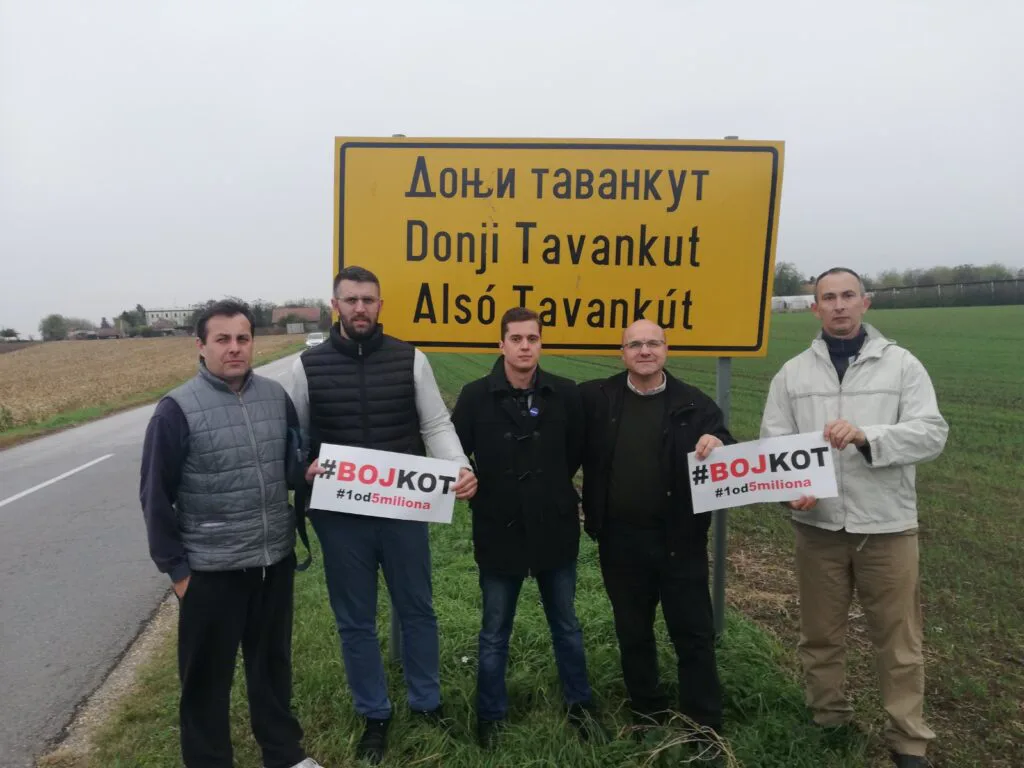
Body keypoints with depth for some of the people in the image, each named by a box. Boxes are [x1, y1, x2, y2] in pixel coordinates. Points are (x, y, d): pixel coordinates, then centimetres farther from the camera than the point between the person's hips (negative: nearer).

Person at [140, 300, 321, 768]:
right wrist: (175, 567, -6)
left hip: (276, 559, 4)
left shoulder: (276, 396, 0)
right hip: (211, 570, -4)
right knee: (208, 676, 14)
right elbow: (155, 496, -8)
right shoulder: (177, 410, -12)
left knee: (273, 662, 21)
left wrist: (309, 470, -9)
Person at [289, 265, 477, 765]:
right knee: (355, 621, 15)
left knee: (417, 609, 17)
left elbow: (436, 425, -2)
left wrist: (460, 467, -19)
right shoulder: (308, 366, -1)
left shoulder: (410, 359, -2)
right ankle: (374, 715, 37)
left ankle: (426, 702, 40)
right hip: (340, 516, 0)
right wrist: (304, 466, -15)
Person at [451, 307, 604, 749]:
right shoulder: (476, 396, -10)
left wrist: (553, 490, 9)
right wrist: (484, 493, -6)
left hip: (555, 530, 1)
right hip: (499, 533, -1)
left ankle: (580, 705, 41)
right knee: (494, 633, 15)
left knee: (566, 625, 20)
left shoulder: (565, 394, -6)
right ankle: (491, 716, 36)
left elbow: (578, 451, 7)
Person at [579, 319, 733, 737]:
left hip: (679, 538, -1)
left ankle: (705, 728, 27)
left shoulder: (694, 403, -2)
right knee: (632, 632, 18)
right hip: (620, 539, 2)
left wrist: (718, 446, -25)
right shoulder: (596, 398, -1)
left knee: (693, 632, 9)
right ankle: (647, 715, 39)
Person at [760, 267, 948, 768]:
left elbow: (932, 433, -9)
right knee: (819, 634, 15)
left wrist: (866, 436, -24)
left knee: (898, 639, 8)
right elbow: (772, 442, 1)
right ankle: (828, 723, 34)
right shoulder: (792, 373, 4)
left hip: (887, 526, -1)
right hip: (818, 526, 2)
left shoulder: (901, 365, 0)